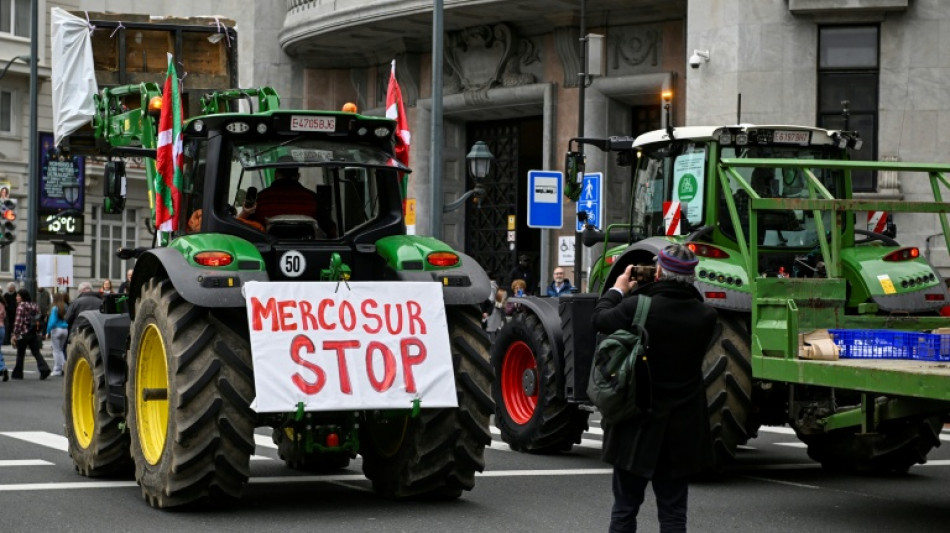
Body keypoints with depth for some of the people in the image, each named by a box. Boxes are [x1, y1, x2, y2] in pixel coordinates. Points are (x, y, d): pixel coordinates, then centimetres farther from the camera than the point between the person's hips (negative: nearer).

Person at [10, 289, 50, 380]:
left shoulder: (21, 306, -9)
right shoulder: (35, 306, 12)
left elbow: (18, 321, -14)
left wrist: (15, 334, -11)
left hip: (23, 334, -6)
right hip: (35, 333, 6)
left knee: (20, 354, 6)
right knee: (36, 352, 3)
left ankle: (17, 374, 14)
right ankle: (44, 369, -17)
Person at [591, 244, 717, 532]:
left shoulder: (638, 307, -18)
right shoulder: (705, 316, -11)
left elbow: (600, 319, -2)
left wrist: (617, 290, 15)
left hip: (638, 425, -2)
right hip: (682, 431, 2)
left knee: (625, 508, 11)